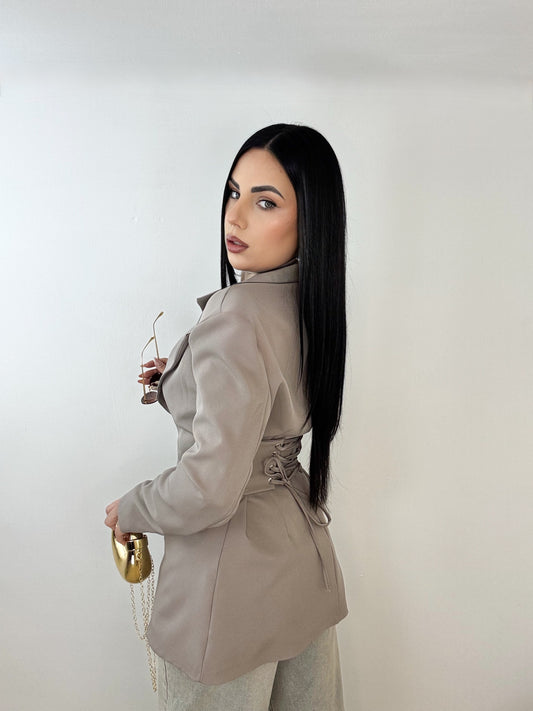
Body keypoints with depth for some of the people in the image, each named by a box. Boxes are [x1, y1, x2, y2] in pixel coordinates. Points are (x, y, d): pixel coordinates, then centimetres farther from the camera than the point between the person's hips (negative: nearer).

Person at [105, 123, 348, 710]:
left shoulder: (236, 316, -29)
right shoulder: (311, 302, -1)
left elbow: (210, 490, -30)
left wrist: (129, 511, -11)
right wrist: (182, 384, 8)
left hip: (234, 577, -8)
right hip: (304, 556, 8)